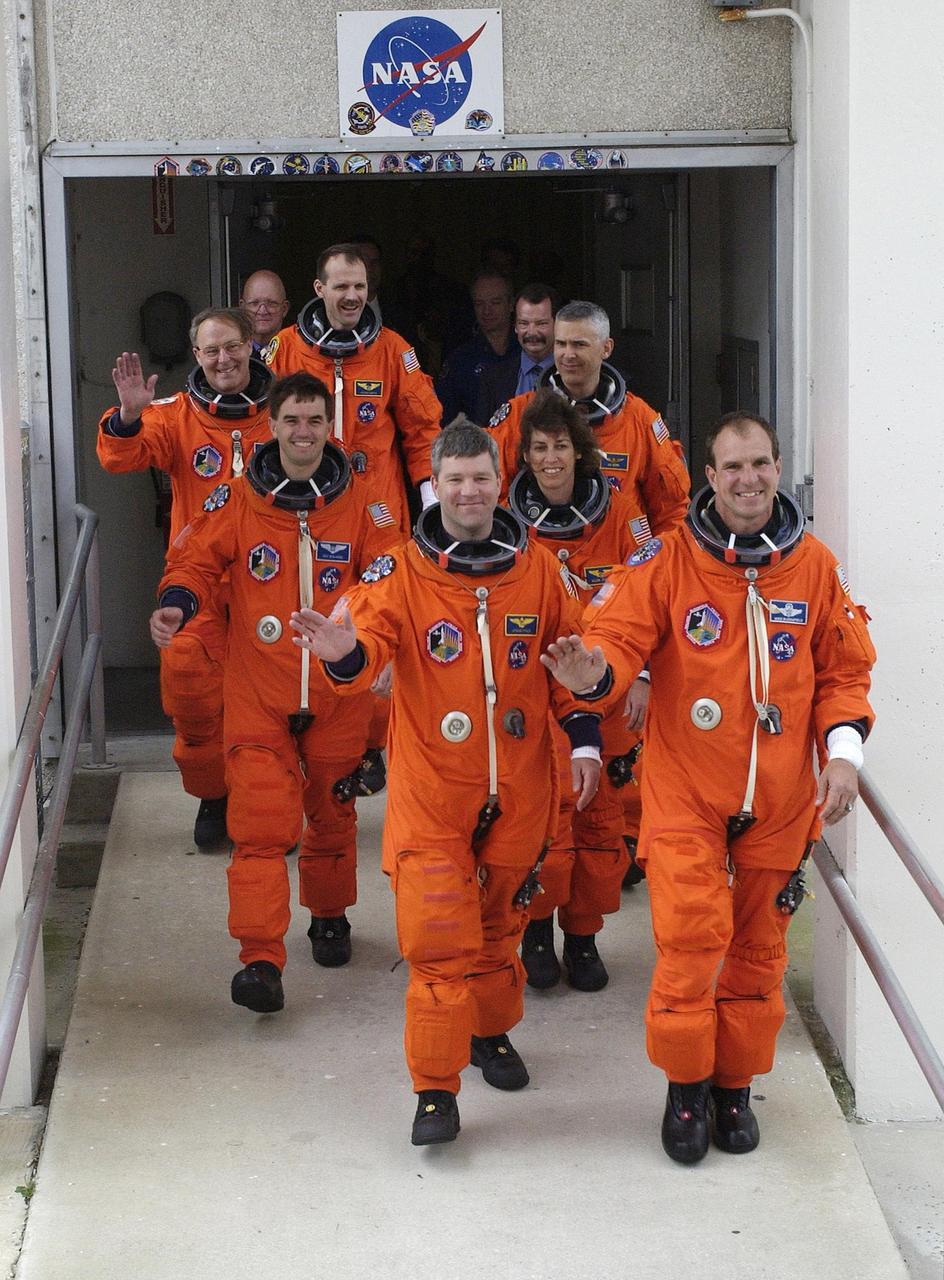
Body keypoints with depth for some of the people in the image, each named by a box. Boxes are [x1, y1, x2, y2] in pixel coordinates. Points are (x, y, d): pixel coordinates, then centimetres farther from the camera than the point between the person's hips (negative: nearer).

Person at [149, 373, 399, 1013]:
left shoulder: (358, 504, 1)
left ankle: (329, 917, 40)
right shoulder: (238, 501, -1)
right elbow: (197, 561, 2)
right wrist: (178, 603, -18)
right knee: (260, 822, -10)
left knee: (332, 812, 16)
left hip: (338, 691, 2)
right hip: (258, 692, -1)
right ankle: (261, 959, -12)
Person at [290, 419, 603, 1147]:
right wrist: (343, 652, -43)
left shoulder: (537, 570, 2)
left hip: (519, 787, 3)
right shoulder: (402, 575, -7)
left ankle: (492, 1033, 42)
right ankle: (436, 1089, -1)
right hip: (431, 788, -3)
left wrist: (585, 741, 7)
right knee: (438, 936, -8)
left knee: (501, 919, 18)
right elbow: (368, 644, -21)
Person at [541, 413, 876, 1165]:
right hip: (686, 789, -2)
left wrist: (843, 749, -6)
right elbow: (619, 639, -12)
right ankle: (687, 1086, 11)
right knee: (692, 936, -9)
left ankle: (735, 1086, 28)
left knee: (758, 943, 11)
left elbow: (844, 671, 8)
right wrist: (593, 671, -35)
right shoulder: (667, 561, -7)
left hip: (780, 794, 3)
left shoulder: (816, 566, 1)